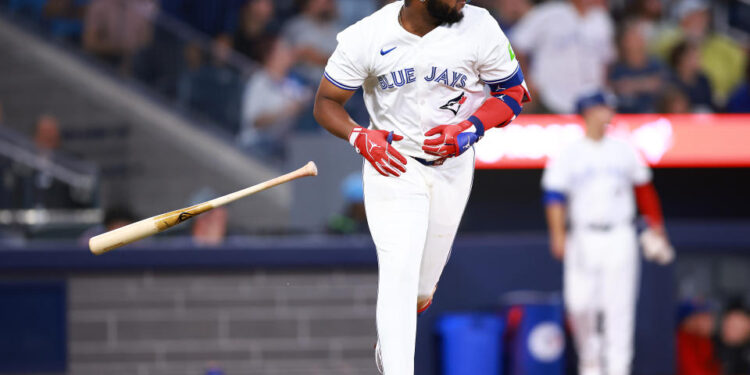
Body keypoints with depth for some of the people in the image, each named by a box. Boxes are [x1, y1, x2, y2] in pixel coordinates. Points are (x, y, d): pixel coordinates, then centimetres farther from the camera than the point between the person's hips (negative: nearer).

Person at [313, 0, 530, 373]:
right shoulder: (365, 37, -18)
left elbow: (513, 93, -4)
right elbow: (326, 103, -6)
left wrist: (469, 129, -21)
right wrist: (359, 137, -26)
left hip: (452, 167, 2)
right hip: (392, 162, -2)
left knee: (420, 291, 13)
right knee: (399, 269, -20)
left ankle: (389, 338, 46)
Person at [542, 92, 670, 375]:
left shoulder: (624, 151, 9)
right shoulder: (568, 156, 1)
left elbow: (644, 188, 18)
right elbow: (554, 196, -4)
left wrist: (655, 224, 16)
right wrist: (558, 235, -15)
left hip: (620, 237, 1)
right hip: (584, 239, -1)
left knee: (619, 306, -6)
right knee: (580, 304, -6)